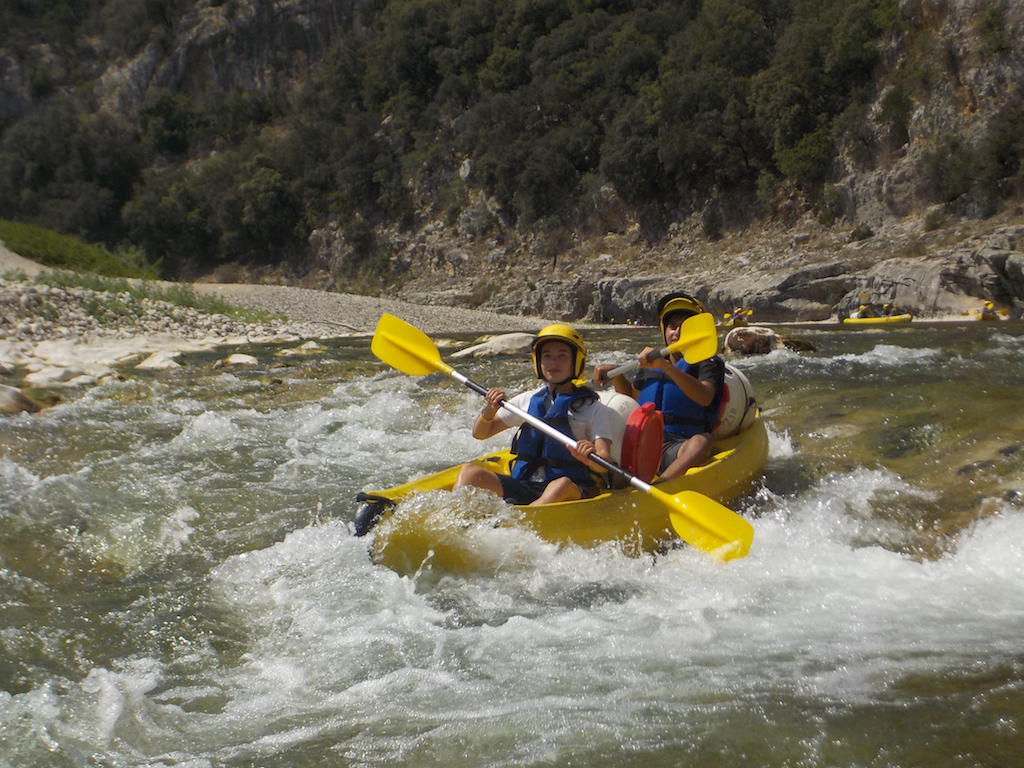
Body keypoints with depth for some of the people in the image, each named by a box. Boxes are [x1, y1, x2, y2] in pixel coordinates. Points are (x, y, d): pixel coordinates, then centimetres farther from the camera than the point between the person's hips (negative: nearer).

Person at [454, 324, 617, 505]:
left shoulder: (595, 409, 6)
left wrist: (590, 458, -31)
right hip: (522, 487, 4)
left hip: (571, 491, -4)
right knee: (470, 472, -19)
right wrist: (490, 410, 0)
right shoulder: (528, 400, 17)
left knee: (562, 485, -38)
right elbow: (480, 433, 23)